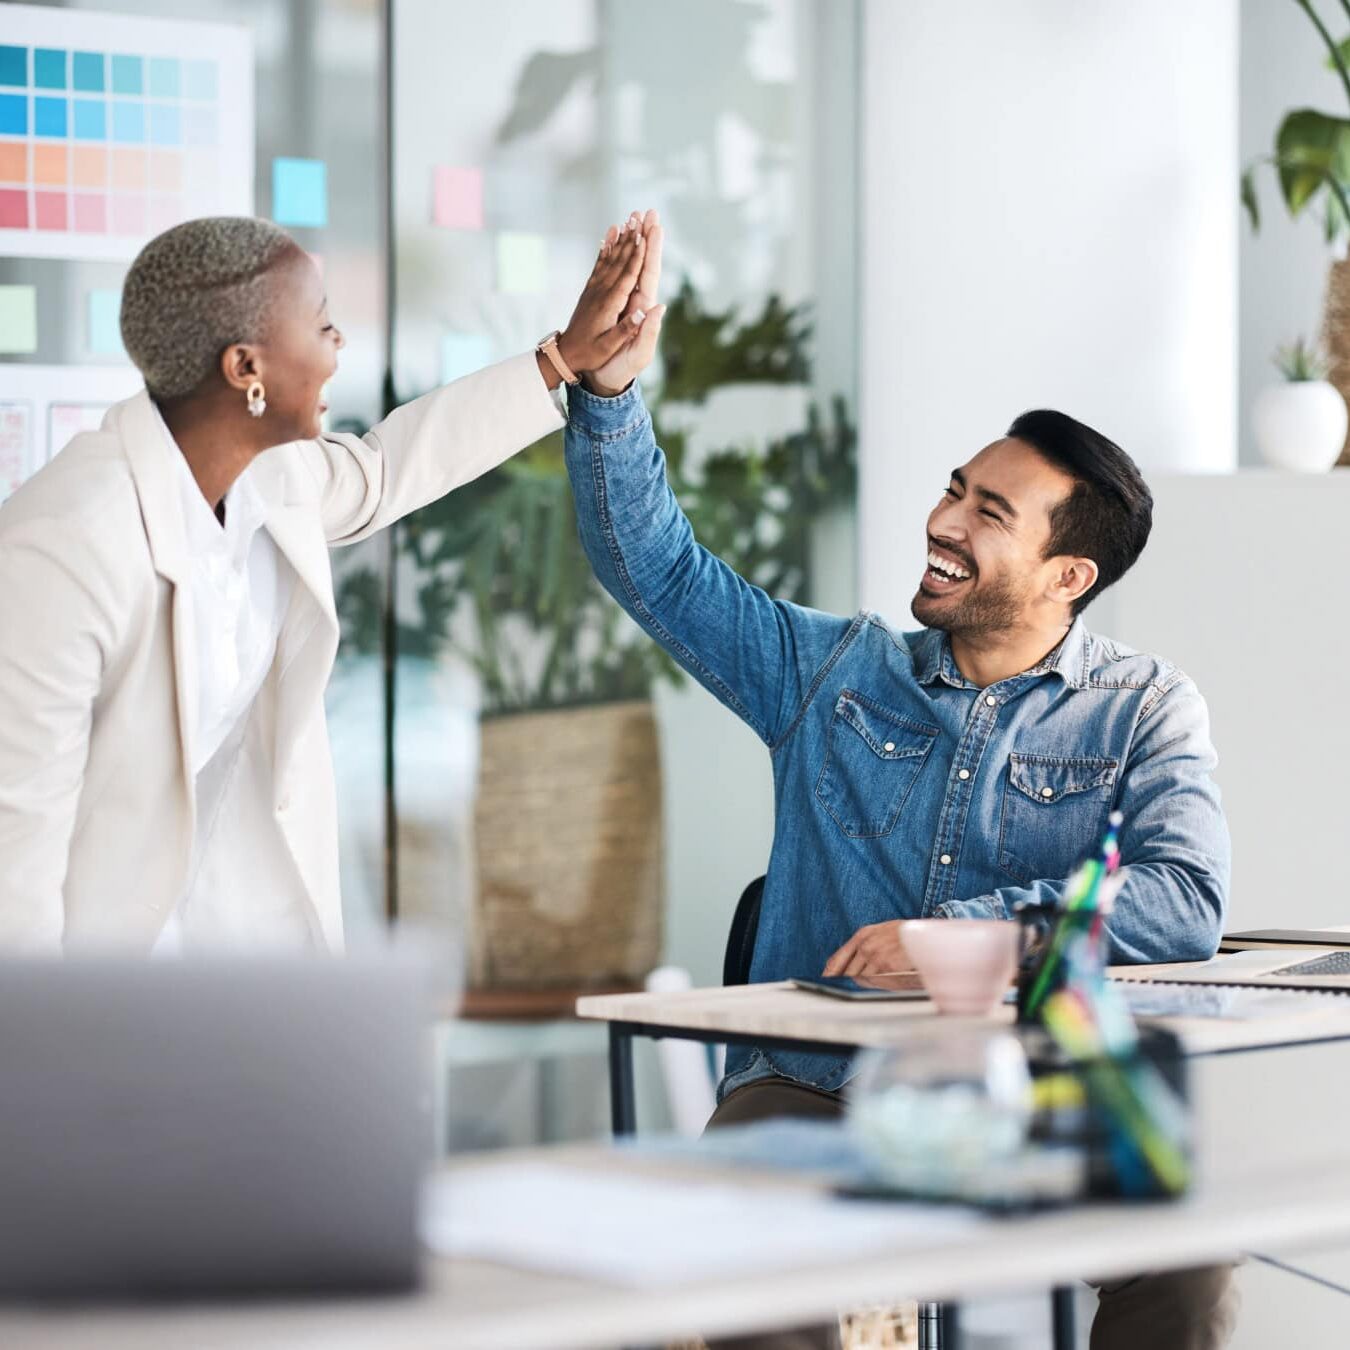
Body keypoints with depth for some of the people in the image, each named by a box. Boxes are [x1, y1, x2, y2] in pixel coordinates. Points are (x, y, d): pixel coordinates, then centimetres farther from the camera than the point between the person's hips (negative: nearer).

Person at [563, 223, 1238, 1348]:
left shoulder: (1146, 713, 5)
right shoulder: (835, 671, 13)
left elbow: (1185, 906, -11)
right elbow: (653, 562, 16)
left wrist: (954, 932, -19)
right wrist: (611, 386, 3)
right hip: (812, 1089, 1)